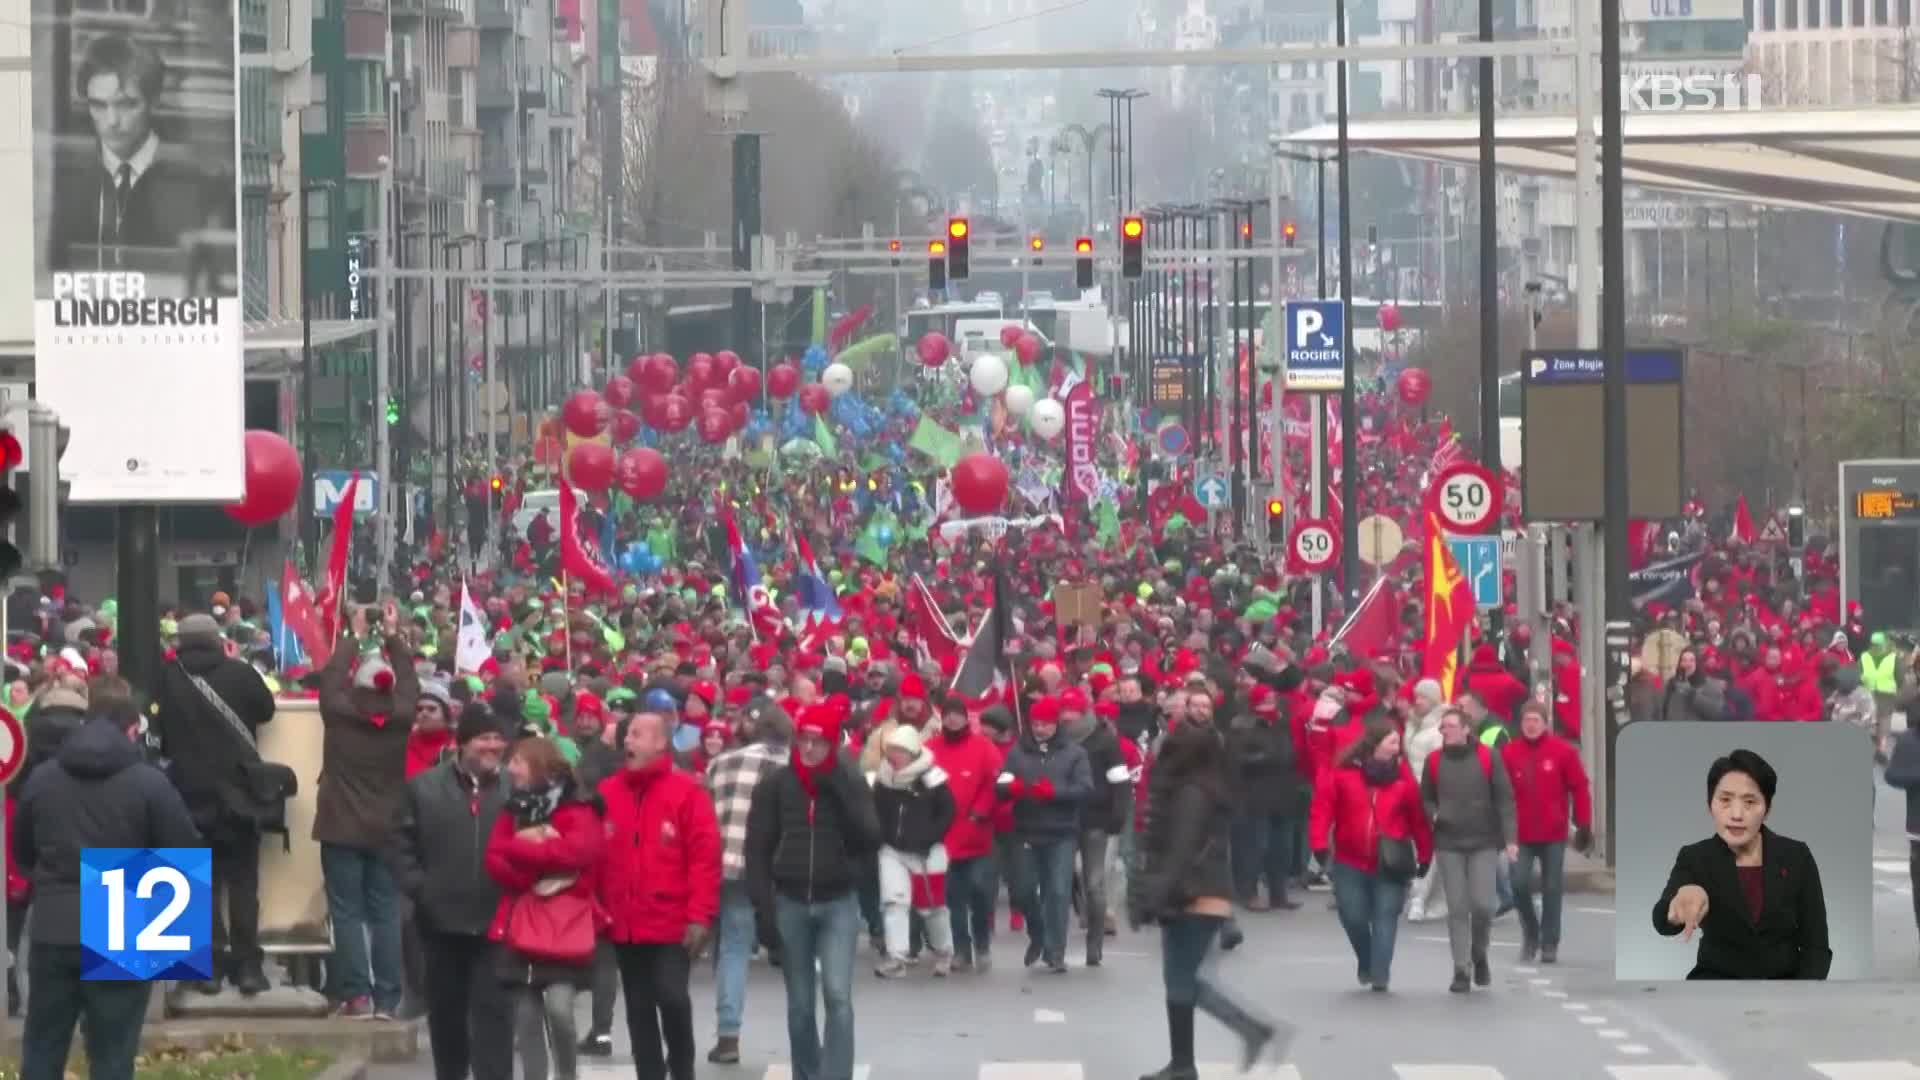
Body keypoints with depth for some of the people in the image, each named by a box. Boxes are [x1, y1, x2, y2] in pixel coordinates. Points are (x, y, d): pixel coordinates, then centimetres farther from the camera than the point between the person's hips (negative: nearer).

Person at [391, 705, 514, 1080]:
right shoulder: (423, 787, 3)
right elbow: (402, 844, 5)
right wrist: (418, 889, -6)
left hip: (496, 921, -2)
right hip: (442, 920, 2)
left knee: (493, 1011, -7)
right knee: (445, 1010, 15)